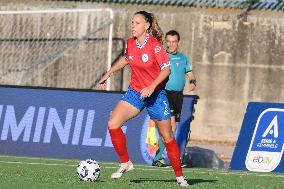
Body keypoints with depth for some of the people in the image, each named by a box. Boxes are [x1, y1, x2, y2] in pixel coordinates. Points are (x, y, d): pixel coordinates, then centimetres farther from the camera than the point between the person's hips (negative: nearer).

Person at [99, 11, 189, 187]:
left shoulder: (155, 45, -17)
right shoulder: (131, 43, 0)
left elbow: (166, 69, -20)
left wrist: (152, 87, -30)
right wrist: (109, 73, 20)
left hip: (156, 94, -5)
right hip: (135, 92, 5)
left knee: (167, 137, 2)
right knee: (113, 123, -15)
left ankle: (179, 176, 16)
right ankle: (125, 163, 0)